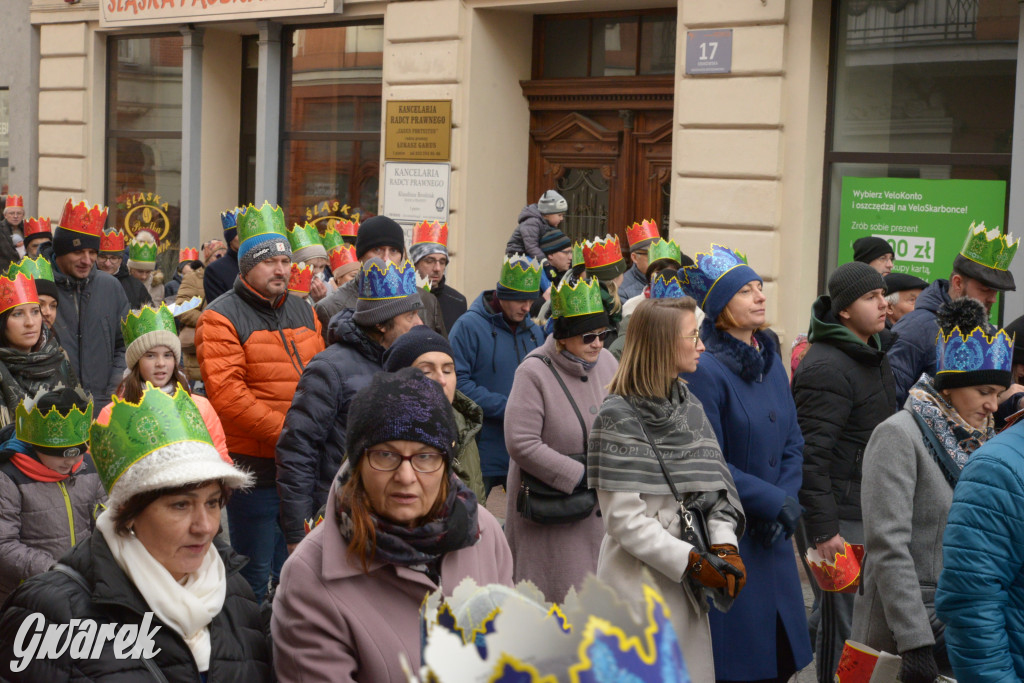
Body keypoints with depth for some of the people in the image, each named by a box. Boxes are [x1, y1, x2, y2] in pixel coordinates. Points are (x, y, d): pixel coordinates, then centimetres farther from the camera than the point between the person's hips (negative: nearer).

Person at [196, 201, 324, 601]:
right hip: (254, 466, -6)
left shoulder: (303, 312, 14)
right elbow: (225, 395, -17)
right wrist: (285, 432, -20)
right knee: (255, 576, 1)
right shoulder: (221, 318, -8)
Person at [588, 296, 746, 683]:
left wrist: (724, 545, -13)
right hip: (638, 583, -7)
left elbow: (716, 486, 4)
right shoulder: (618, 417, -12)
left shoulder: (689, 407, 10)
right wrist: (691, 560, -17)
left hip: (686, 588, 7)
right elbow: (624, 518, -15)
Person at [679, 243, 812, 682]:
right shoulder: (706, 370, -15)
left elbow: (793, 445, 11)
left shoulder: (771, 362, 9)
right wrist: (774, 501, -14)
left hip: (771, 537, 7)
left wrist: (786, 501, -5)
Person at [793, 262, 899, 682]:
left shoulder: (873, 355, 14)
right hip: (842, 513, -9)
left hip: (872, 507, 9)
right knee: (844, 620, -4)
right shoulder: (827, 368, -17)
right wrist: (823, 529, -24)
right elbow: (810, 455, -22)